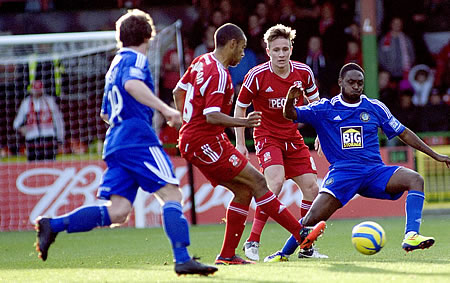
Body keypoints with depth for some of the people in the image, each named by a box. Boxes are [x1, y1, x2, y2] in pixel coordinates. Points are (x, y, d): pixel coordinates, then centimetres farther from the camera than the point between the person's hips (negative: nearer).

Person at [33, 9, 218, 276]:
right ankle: (182, 259, -22)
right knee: (171, 194, -11)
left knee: (117, 212, -1)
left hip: (115, 142, 8)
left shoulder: (115, 65, 27)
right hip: (138, 137, -8)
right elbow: (132, 84, -23)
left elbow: (107, 113, 36)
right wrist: (165, 109, -30)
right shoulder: (136, 59, 1)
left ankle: (53, 225, -7)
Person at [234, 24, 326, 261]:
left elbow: (314, 104, 13)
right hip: (267, 136, -5)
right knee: (276, 181, -27)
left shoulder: (303, 72, -5)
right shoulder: (257, 76, -15)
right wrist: (240, 143, -5)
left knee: (311, 187, -2)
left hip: (293, 138, 5)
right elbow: (239, 108, -3)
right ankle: (252, 243, -22)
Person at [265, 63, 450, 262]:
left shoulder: (375, 108, 12)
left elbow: (403, 133, 20)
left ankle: (411, 237, -33)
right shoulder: (325, 109, 6)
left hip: (374, 171, 3)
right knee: (314, 217, -21)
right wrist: (290, 101, -26)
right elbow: (290, 115, -1)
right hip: (342, 172, -3)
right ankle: (284, 253, 2)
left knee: (415, 179, -23)